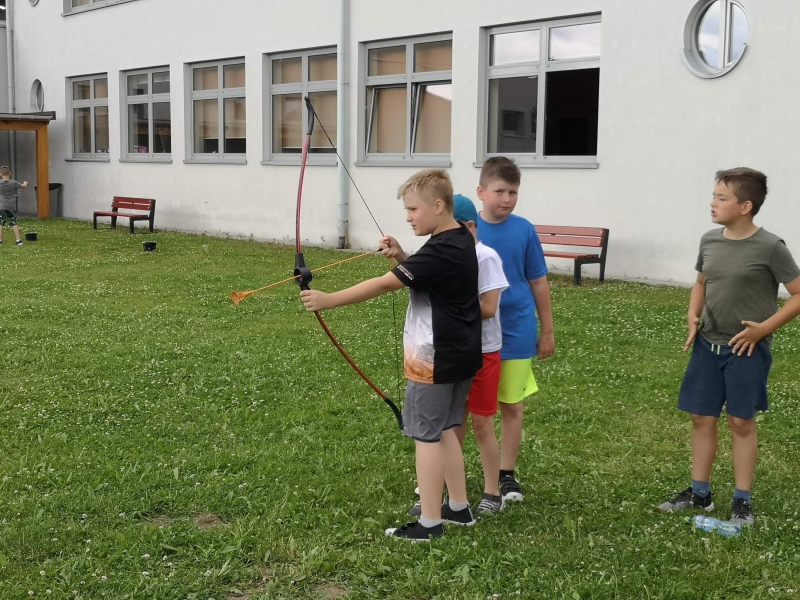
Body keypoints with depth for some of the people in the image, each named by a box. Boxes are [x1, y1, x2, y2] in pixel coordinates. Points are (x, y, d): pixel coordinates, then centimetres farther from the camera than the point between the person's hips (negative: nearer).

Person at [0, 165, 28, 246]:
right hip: (12, 206, 1)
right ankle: (18, 240, 2)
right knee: (14, 223, 5)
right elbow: (24, 186, 10)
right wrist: (25, 183, 32)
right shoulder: (14, 183, -4)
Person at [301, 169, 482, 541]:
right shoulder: (463, 242, 6)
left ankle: (429, 523, 10)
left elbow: (384, 285, -27)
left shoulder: (440, 251, -23)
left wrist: (328, 300, -26)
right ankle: (459, 508, 28)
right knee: (445, 430, 19)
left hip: (434, 359, -10)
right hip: (461, 354, 10)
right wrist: (401, 258, -1)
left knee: (426, 436, 1)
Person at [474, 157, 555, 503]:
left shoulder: (524, 230, -4)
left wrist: (547, 330, 6)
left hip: (515, 334, 0)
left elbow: (538, 282, 3)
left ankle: (506, 475, 24)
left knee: (511, 406, 10)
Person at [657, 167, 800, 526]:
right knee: (702, 418, 10)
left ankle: (742, 501, 17)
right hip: (707, 346, 5)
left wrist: (764, 328, -16)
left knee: (741, 421, 4)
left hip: (747, 350, -5)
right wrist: (692, 316, 2)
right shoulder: (709, 241, 3)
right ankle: (699, 493, 24)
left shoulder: (770, 247, -14)